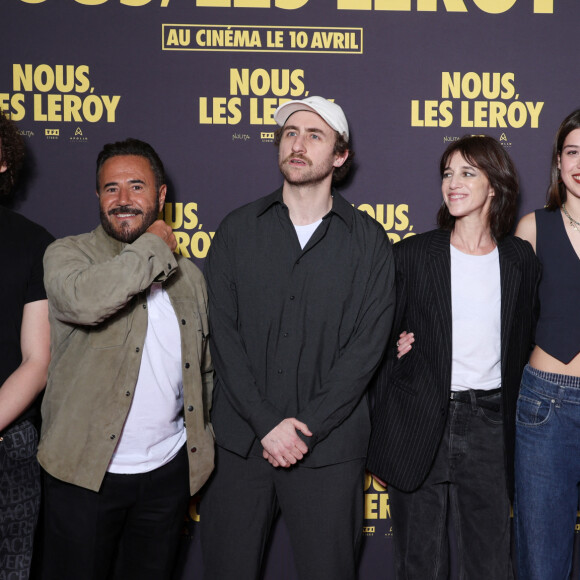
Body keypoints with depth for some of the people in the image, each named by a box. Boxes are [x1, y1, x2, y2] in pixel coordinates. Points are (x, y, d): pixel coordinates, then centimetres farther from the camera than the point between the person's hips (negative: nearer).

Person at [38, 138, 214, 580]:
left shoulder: (188, 276, 9)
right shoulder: (67, 254, -5)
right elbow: (84, 299, -29)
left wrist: (203, 441, 11)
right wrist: (154, 246, -16)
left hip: (168, 472, 4)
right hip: (85, 471, -3)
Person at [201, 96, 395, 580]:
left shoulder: (368, 240, 3)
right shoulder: (238, 230, 6)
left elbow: (367, 344, -4)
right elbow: (223, 334, -1)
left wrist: (307, 427, -12)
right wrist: (267, 422, -10)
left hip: (328, 445, -1)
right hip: (240, 440, 1)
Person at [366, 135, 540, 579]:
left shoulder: (521, 259, 5)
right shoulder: (411, 255, -1)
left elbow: (522, 341, 15)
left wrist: (509, 414, 11)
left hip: (488, 426, 2)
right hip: (420, 422, -1)